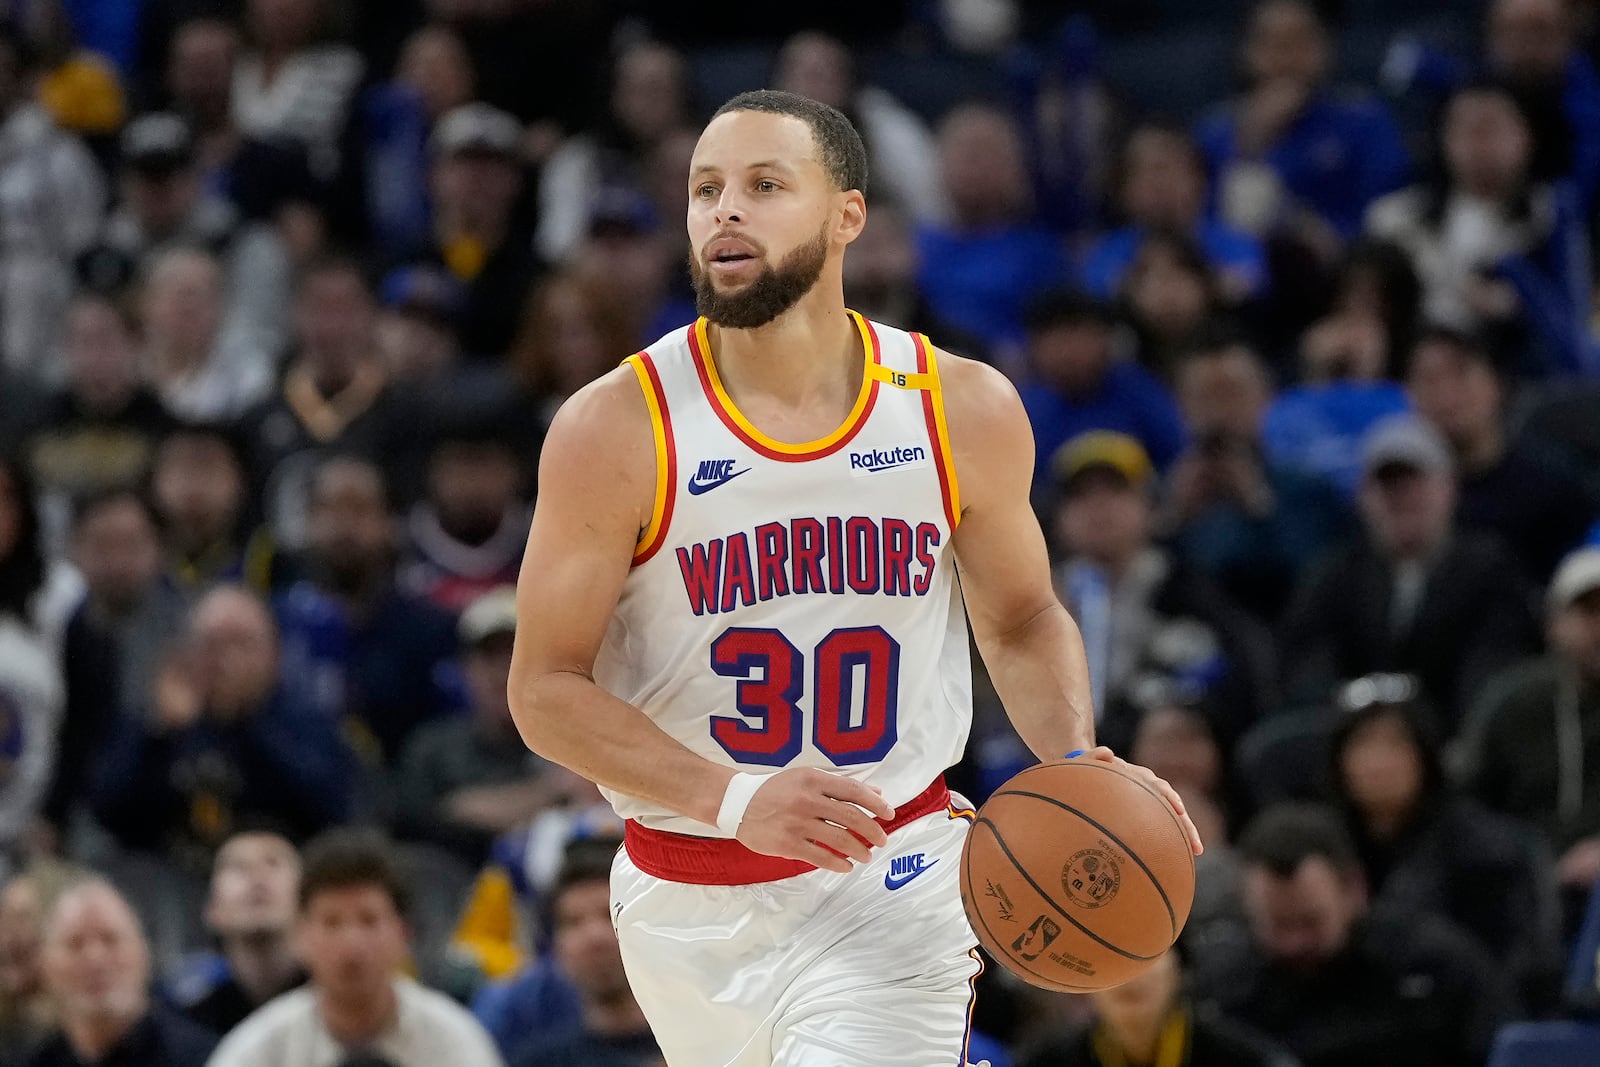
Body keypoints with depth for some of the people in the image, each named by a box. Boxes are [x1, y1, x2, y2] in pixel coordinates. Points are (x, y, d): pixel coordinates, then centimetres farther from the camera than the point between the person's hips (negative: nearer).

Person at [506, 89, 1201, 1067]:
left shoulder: (966, 410, -4)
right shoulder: (616, 429, -11)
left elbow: (1023, 621, 12)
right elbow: (546, 689, -10)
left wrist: (1074, 761, -9)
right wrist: (732, 799, -25)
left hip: (888, 886, -1)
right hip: (688, 903, 1)